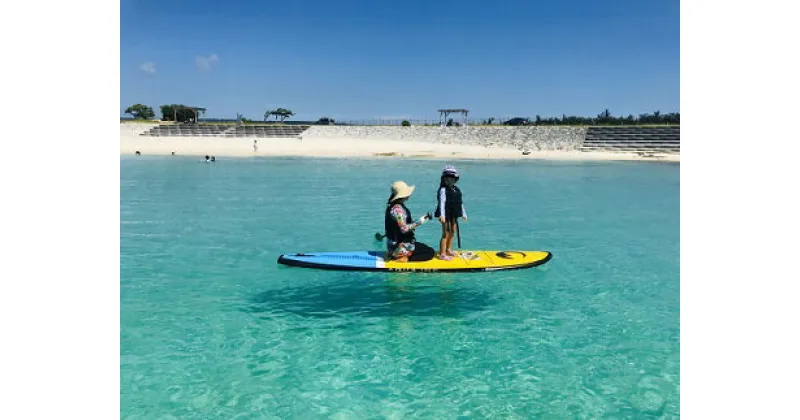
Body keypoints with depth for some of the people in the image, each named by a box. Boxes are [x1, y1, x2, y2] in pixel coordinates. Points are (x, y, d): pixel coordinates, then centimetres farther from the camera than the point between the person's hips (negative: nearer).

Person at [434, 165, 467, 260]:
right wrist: (442, 215, -32)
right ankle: (442, 254, 0)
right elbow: (442, 202, -23)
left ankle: (448, 250, 35)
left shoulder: (456, 190, 12)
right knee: (446, 234, -6)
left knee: (452, 232, 17)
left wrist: (463, 213, 21)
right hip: (446, 215, -8)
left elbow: (460, 202, 19)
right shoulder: (443, 190, -12)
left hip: (454, 215, 8)